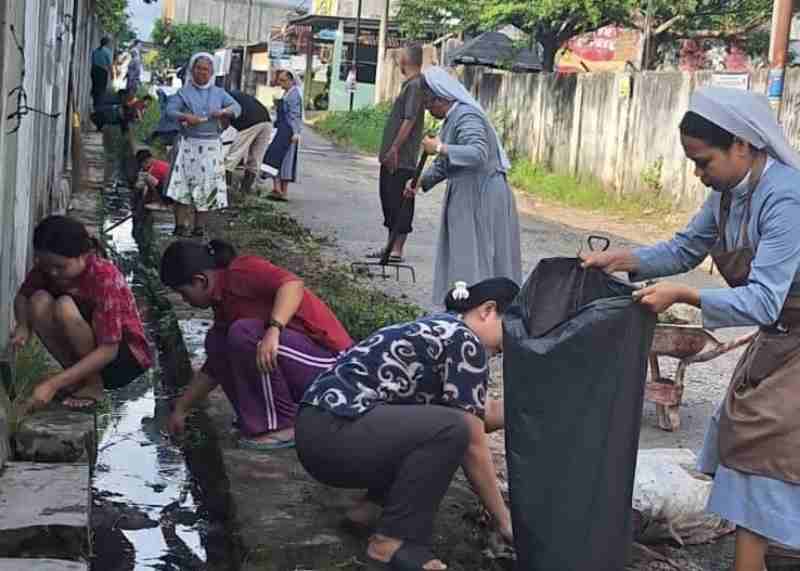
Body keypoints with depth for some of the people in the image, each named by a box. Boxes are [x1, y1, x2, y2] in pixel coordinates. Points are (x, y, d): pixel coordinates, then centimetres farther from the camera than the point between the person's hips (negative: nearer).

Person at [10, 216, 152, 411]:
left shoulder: (105, 277, -28)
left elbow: (108, 351, -31)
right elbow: (22, 296, 8)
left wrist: (53, 384, -36)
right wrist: (23, 326, -16)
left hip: (127, 357, -6)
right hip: (87, 357, 6)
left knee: (65, 307, -29)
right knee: (39, 300, -19)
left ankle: (94, 384, -11)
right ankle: (77, 379, -5)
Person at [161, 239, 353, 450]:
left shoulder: (242, 271, -12)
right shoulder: (224, 301, 14)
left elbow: (294, 284, -30)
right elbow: (215, 367, 22)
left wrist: (273, 330, -42)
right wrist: (181, 409, 26)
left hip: (329, 363, -9)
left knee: (245, 333, -25)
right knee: (216, 341, 5)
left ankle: (284, 426, -13)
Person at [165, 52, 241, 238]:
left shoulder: (219, 93, 11)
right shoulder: (184, 92, 5)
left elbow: (237, 108, 3)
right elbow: (170, 110, -4)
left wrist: (223, 112, -17)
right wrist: (185, 117, -22)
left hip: (211, 145, 2)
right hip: (188, 144, -2)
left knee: (207, 185, 1)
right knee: (183, 184, -7)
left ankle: (200, 226, 7)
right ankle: (181, 225, -3)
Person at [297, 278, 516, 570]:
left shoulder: (441, 330, 19)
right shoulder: (464, 341, -9)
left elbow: (484, 412, 21)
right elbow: (473, 443, -9)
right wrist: (504, 520, -2)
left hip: (326, 429, 10)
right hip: (331, 434, -10)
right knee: (451, 428, -21)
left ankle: (372, 506, 15)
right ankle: (393, 540, -11)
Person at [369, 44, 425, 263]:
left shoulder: (415, 85, -14)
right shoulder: (409, 84, 17)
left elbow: (409, 120, -21)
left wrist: (394, 149, -22)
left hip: (402, 158, -10)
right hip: (393, 157, 10)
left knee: (400, 204, -6)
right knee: (389, 200, 15)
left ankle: (397, 250, -3)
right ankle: (391, 246, 22)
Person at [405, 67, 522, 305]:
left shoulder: (467, 117, -18)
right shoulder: (453, 118, 14)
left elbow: (478, 154, -33)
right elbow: (445, 163, 21)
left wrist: (440, 148, -27)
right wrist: (422, 181, 9)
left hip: (482, 198, -10)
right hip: (466, 196, 10)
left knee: (475, 258, -4)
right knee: (461, 255, 14)